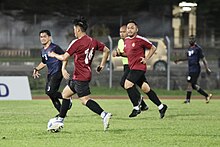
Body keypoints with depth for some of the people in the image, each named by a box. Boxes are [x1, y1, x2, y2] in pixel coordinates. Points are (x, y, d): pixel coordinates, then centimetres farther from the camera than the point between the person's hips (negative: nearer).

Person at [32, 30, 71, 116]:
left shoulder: (54, 47, -11)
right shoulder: (43, 51, 15)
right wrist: (36, 69, 17)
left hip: (57, 73, -9)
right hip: (50, 74, 9)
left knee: (50, 92, -19)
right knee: (51, 95, 5)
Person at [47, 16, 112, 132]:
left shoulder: (77, 43, -16)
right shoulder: (93, 41, 8)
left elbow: (64, 57, -14)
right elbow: (106, 50, 16)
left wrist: (54, 55, 5)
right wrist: (102, 65, 22)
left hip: (80, 77, -9)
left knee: (85, 100, -11)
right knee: (65, 94, 19)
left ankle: (104, 115, -24)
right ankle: (60, 121, 23)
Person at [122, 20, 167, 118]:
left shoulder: (140, 39, -10)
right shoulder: (126, 40, 12)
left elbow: (153, 48, -2)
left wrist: (146, 59, -9)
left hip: (139, 67, -8)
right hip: (132, 67, 8)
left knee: (128, 84, -18)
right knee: (145, 88, 10)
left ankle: (136, 108, -9)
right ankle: (161, 106, 18)